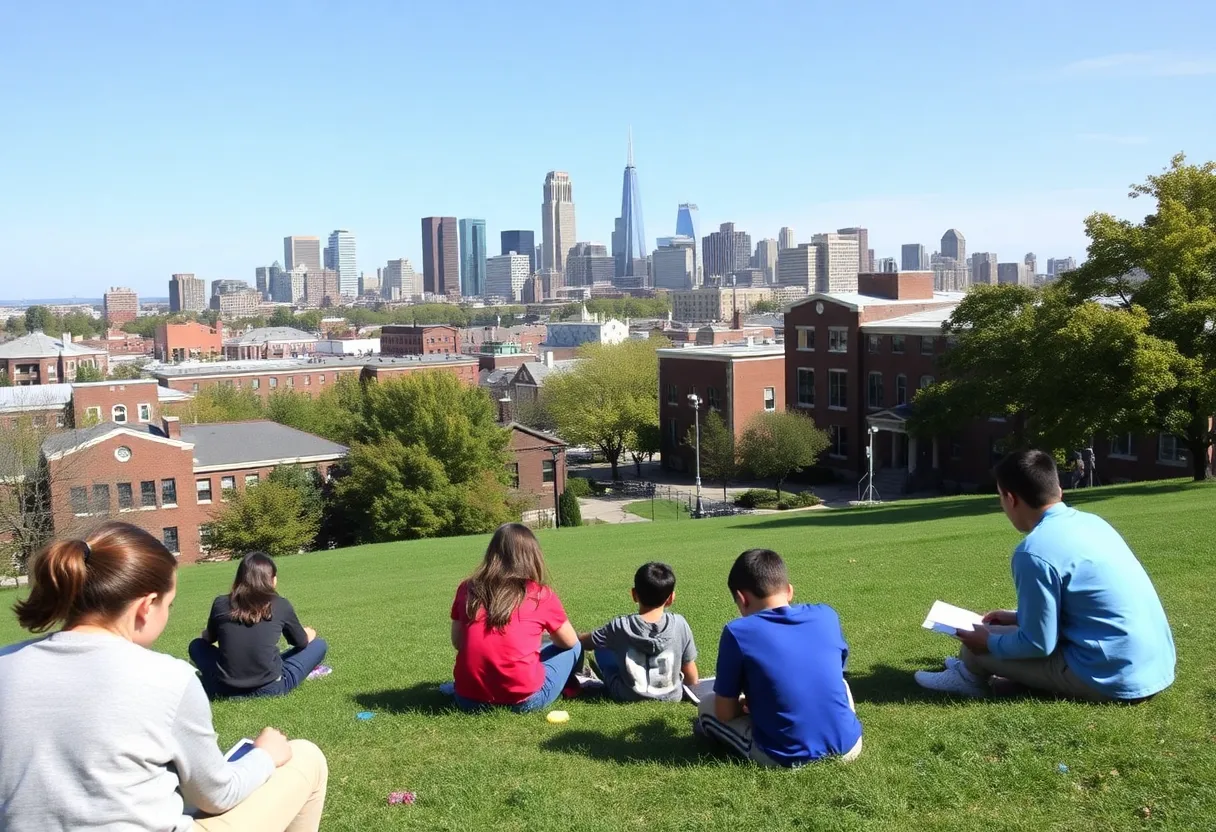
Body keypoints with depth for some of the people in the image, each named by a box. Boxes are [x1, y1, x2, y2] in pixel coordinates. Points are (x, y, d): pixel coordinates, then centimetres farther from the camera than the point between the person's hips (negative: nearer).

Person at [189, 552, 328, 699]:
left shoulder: (221, 604, -2)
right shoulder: (280, 605, -5)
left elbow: (208, 638, 19)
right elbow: (301, 642, 14)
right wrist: (309, 634, 37)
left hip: (226, 690, 3)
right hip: (270, 689, -3)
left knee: (197, 645, 29)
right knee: (319, 645, 16)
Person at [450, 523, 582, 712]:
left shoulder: (467, 589, 5)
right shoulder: (541, 594, -3)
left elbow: (458, 642, 13)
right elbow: (570, 642, 11)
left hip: (470, 700, 4)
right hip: (523, 700, -4)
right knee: (574, 649, 19)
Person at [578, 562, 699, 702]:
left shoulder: (620, 626, -16)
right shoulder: (679, 624, -14)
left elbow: (581, 642, 2)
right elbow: (692, 679, -7)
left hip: (627, 698, -1)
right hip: (671, 697, 1)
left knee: (602, 646, 19)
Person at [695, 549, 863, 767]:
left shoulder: (737, 632, -8)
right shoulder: (826, 615, 3)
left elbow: (725, 713, -2)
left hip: (787, 757, -4)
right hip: (847, 746, 4)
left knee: (706, 705, 18)